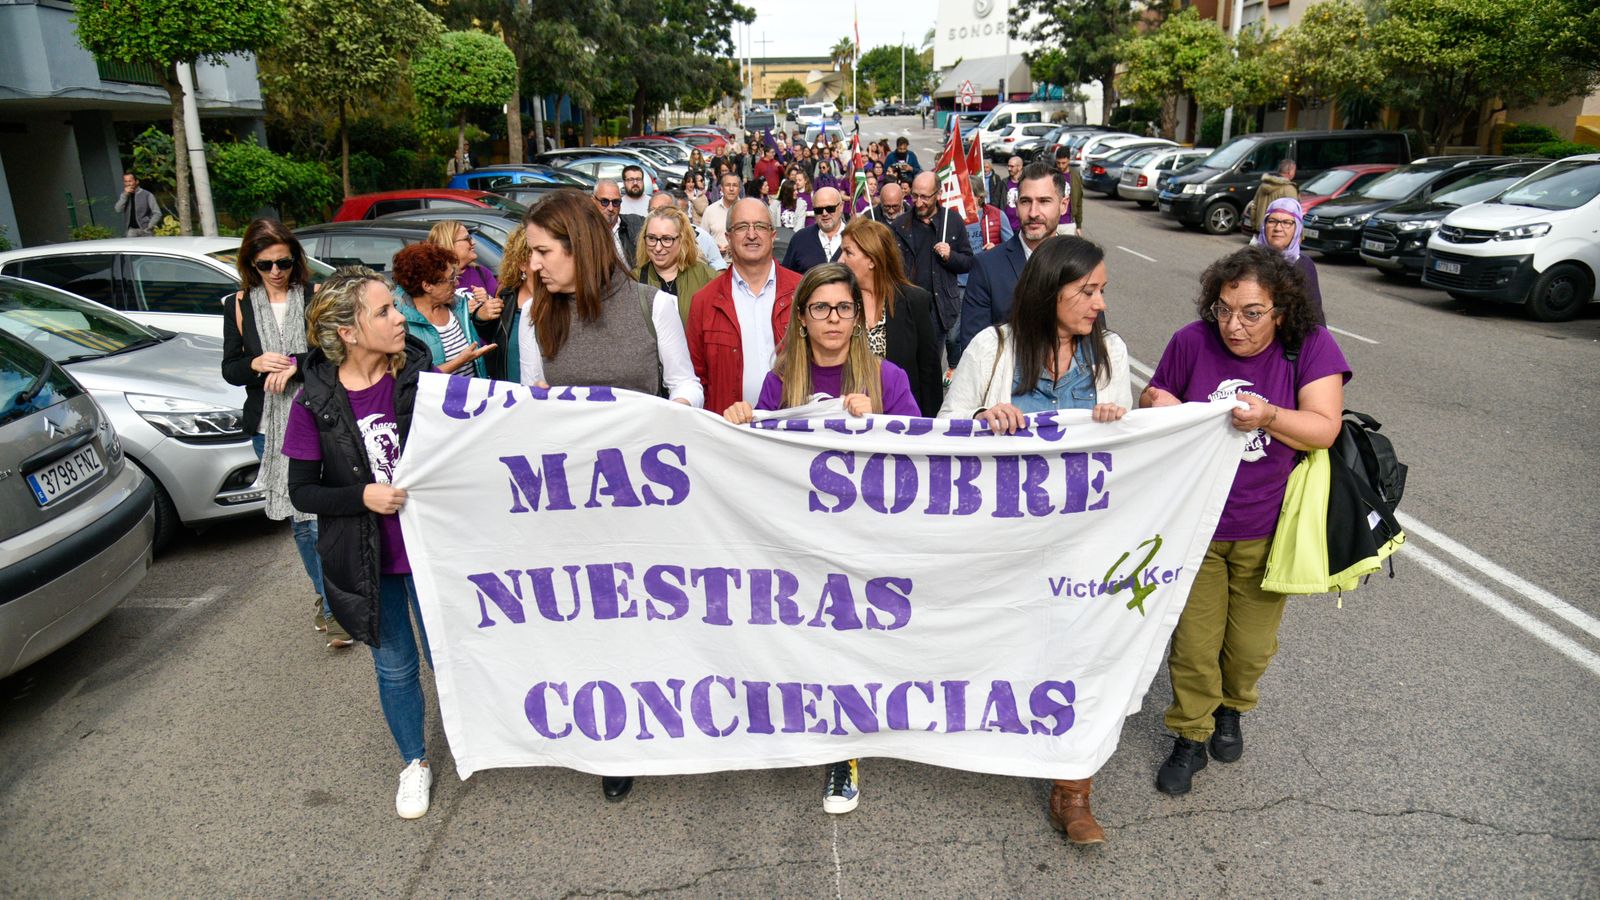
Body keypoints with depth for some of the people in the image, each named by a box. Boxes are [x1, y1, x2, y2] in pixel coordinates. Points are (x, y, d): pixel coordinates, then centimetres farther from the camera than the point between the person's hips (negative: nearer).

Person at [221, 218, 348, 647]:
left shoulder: (315, 296, -2)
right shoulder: (239, 306, 7)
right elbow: (229, 369, 9)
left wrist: (295, 364, -21)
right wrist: (257, 364, -12)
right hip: (269, 428, 4)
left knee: (320, 513, -7)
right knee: (300, 520, 13)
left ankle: (331, 603, 5)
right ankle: (325, 594, 29)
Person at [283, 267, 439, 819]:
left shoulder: (421, 376, -10)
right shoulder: (316, 401, -11)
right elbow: (302, 491, -6)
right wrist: (363, 496, -21)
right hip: (366, 561, 0)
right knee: (394, 668, 16)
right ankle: (414, 763, 39)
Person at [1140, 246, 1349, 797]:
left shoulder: (1310, 347, -9)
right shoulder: (1191, 343, -8)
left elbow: (1325, 429, -15)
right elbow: (1149, 406, 5)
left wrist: (1269, 416, -32)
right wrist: (1156, 405, -18)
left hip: (1266, 531, 0)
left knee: (1251, 646, 15)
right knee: (1193, 643, 7)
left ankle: (1231, 708, 47)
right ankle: (1191, 735, 30)